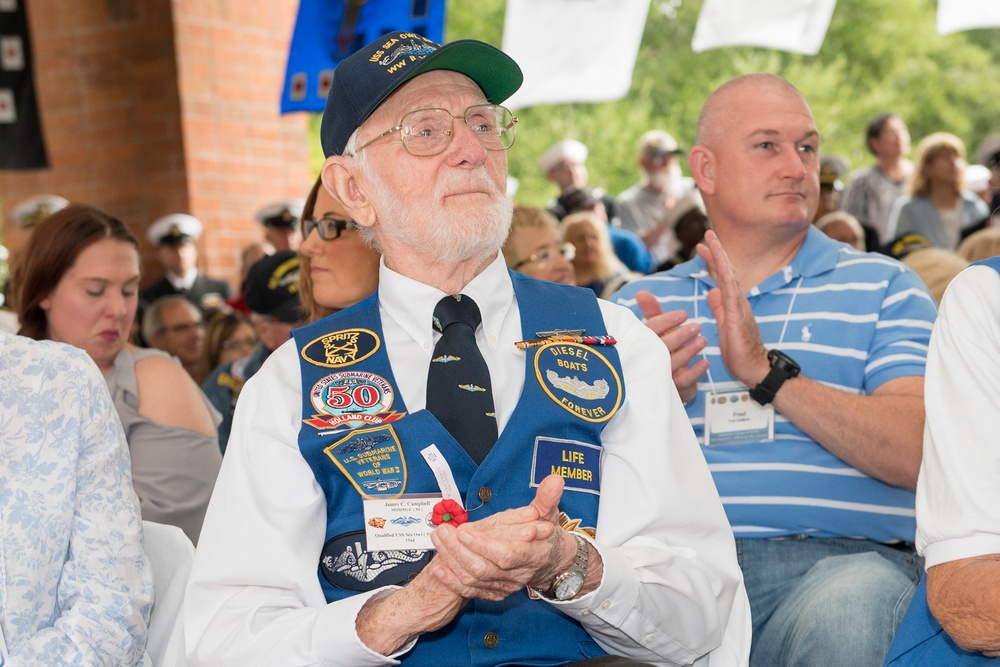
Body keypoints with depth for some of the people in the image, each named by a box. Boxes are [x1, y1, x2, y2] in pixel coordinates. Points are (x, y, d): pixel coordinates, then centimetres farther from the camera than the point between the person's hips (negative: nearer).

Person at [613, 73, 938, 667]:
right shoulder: (640, 306, 21)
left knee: (840, 617, -37)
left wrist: (770, 373, -10)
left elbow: (919, 455, -3)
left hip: (840, 557, 0)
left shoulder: (882, 288, 14)